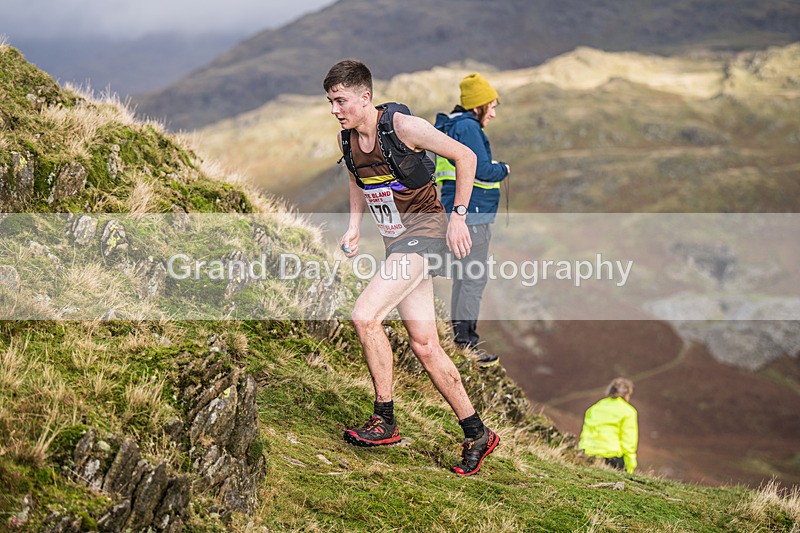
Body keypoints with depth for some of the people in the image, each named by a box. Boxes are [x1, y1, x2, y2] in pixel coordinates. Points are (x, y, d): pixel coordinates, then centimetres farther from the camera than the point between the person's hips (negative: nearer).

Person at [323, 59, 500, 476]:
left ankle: (384, 421, -9)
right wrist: (354, 228, 11)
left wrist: (458, 217, -11)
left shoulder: (403, 127, -16)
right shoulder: (346, 141, 4)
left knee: (364, 315, -21)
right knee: (424, 346, 5)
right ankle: (477, 434, 14)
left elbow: (465, 157, -9)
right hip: (395, 240, 8)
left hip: (425, 229, -7)